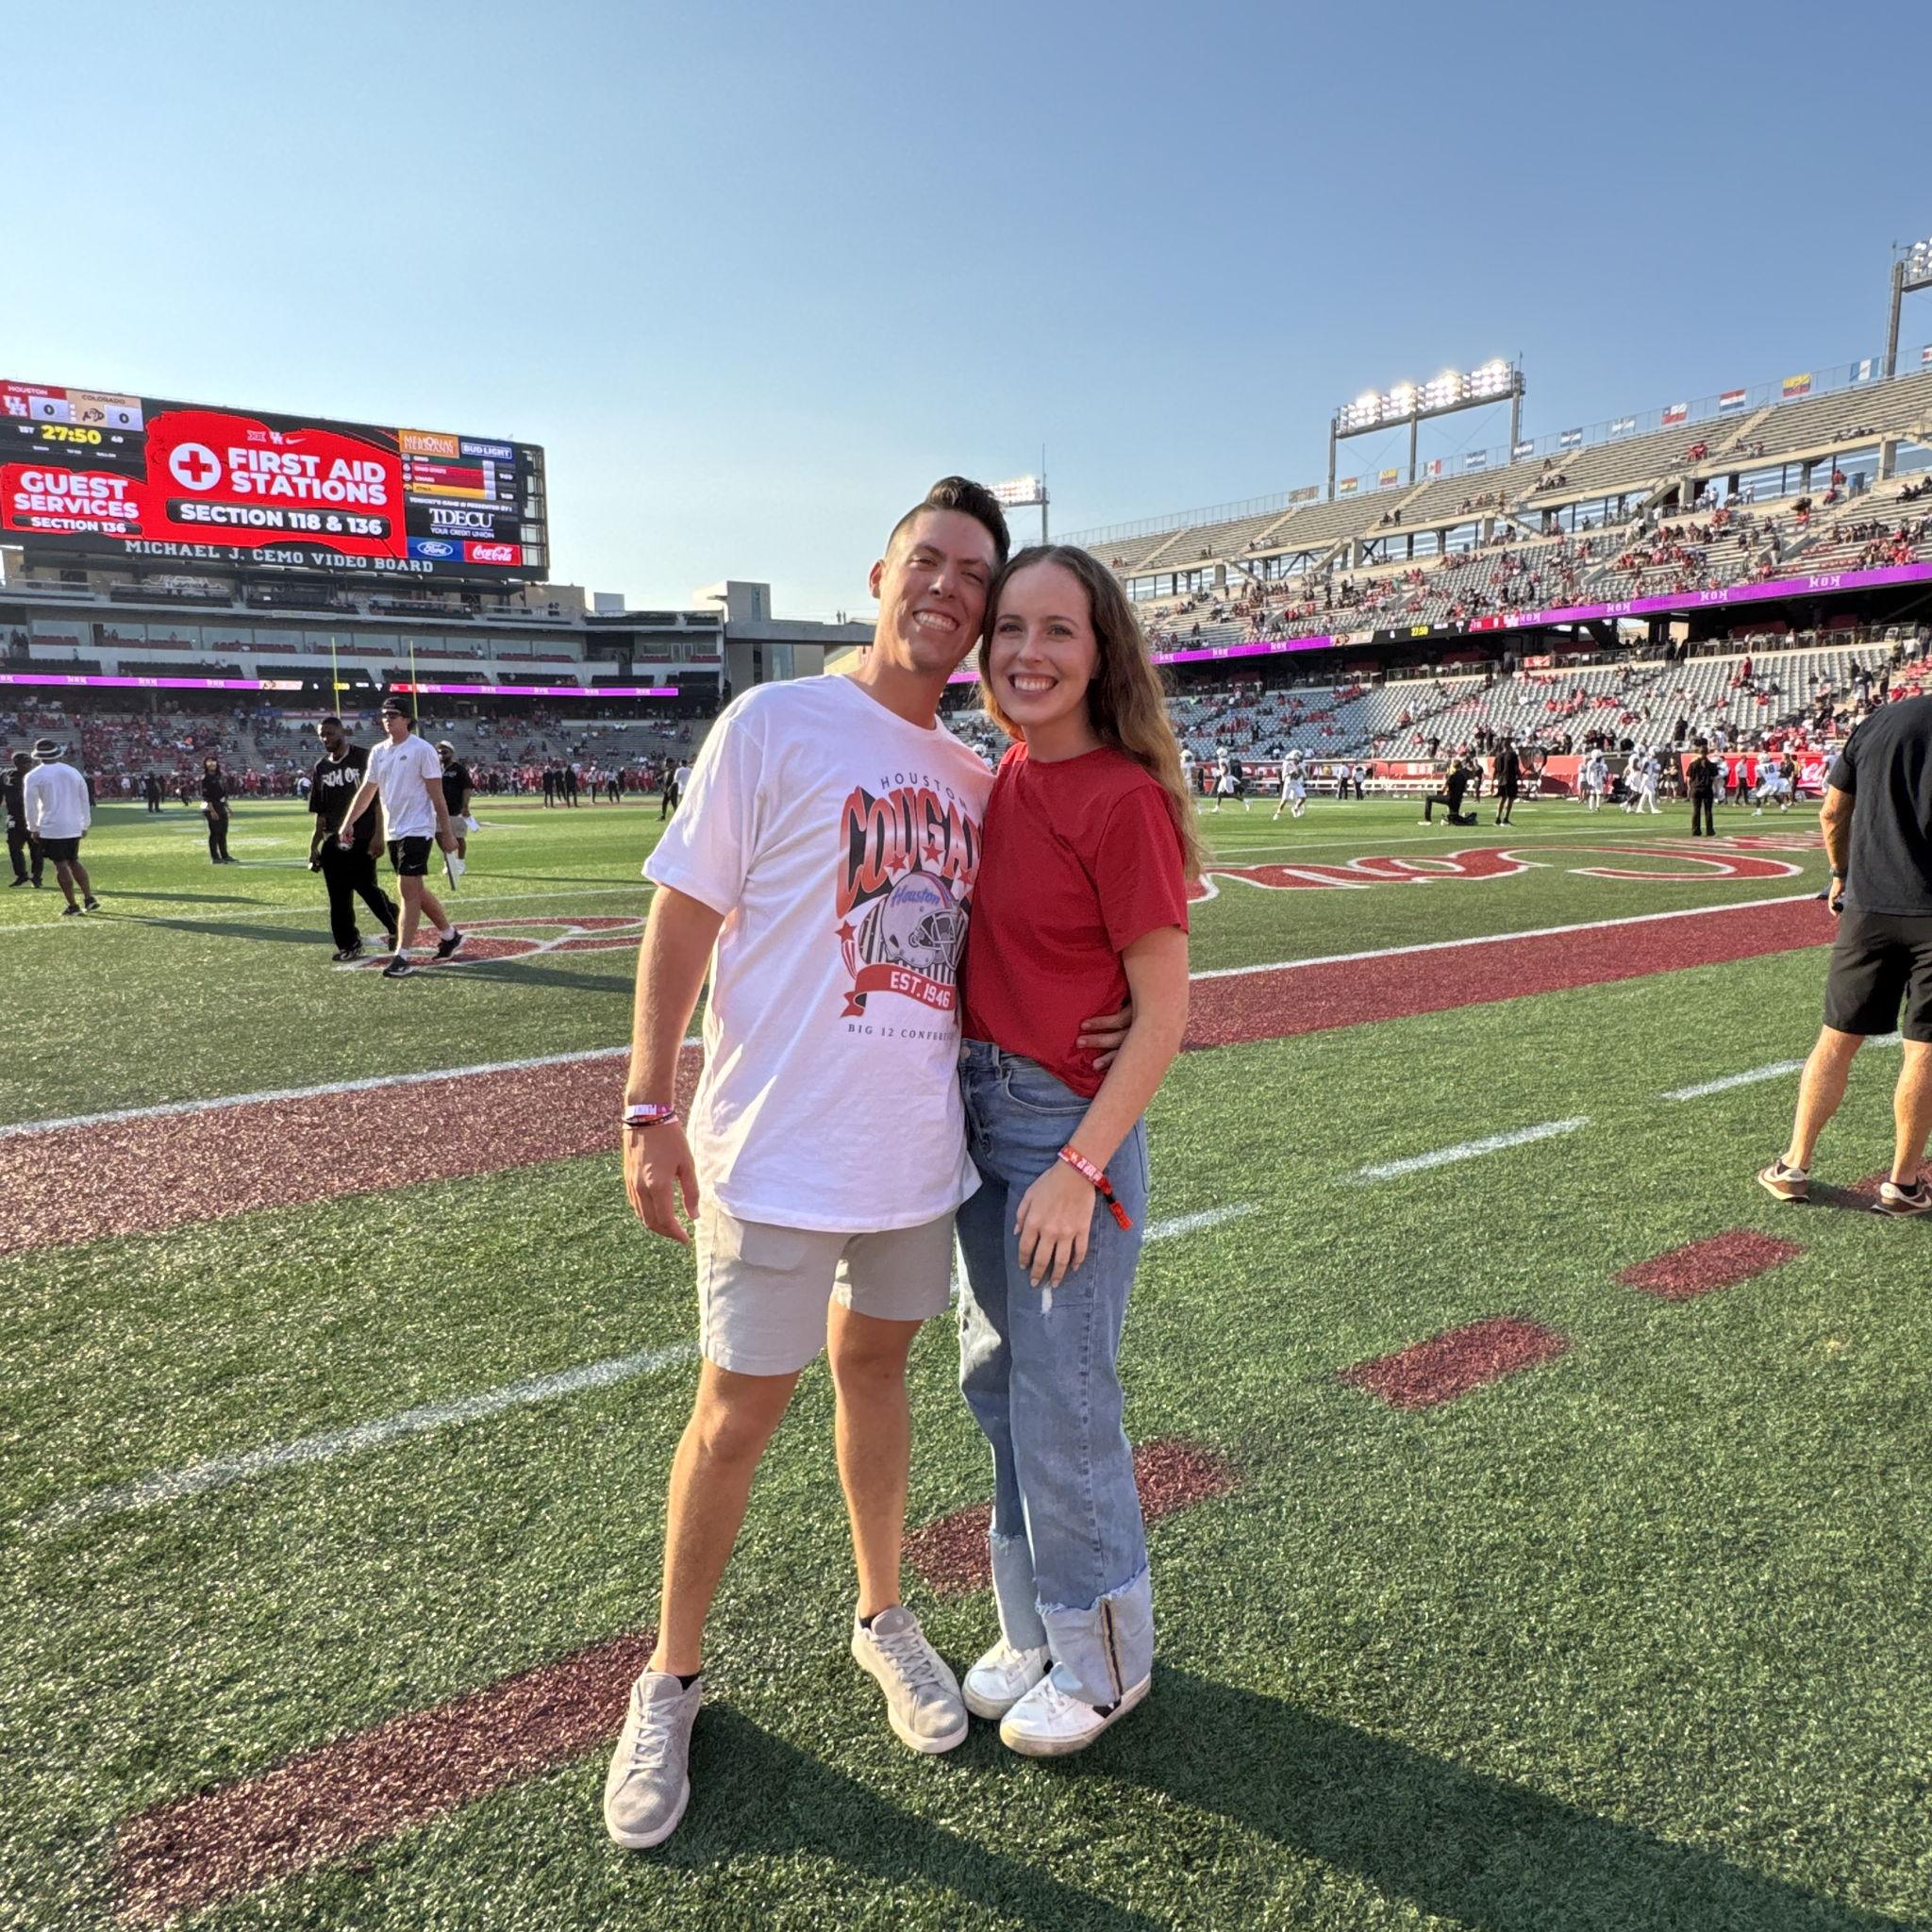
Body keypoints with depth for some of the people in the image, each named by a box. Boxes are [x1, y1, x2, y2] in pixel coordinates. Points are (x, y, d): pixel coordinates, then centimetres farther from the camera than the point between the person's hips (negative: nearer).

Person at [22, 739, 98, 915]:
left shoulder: (33, 777, -5)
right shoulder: (74, 772, 9)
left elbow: (30, 806, -3)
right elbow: (84, 801, 13)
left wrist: (33, 828, 8)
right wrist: (85, 825, 19)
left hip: (51, 828, -5)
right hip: (74, 827, 5)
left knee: (61, 865, 0)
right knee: (74, 862, 17)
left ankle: (73, 906, 0)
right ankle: (90, 899, 12)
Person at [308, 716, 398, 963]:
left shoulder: (363, 758, -4)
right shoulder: (321, 767, 13)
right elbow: (320, 813, 16)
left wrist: (377, 835, -14)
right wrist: (314, 846, 12)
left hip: (362, 839, -6)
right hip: (333, 841, 6)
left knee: (366, 887, -6)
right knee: (338, 896, 4)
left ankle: (395, 926, 18)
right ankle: (348, 944, 12)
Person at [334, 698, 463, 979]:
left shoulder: (421, 750, -9)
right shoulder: (378, 752, 11)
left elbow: (437, 795, -10)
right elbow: (366, 791, 17)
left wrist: (447, 832, -12)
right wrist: (348, 823, 9)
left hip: (417, 830, -8)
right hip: (393, 832, 8)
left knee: (409, 890, -10)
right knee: (415, 890, 15)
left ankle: (402, 957, -9)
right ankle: (449, 934, 31)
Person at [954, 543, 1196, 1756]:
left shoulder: (1123, 797, -16)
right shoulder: (1003, 781, 6)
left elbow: (1164, 1015, -16)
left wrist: (1079, 1168, -18)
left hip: (1074, 1127, -7)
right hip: (980, 1110, 8)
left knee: (1061, 1406, 6)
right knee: (998, 1382, 18)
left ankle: (1103, 1662, 31)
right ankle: (1034, 1628, 39)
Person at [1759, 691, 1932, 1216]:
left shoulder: (1877, 723, 6)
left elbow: (1833, 813, 11)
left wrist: (1843, 873, 25)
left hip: (1868, 905, 3)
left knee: (1838, 1039, 11)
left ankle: (1794, 1166, 14)